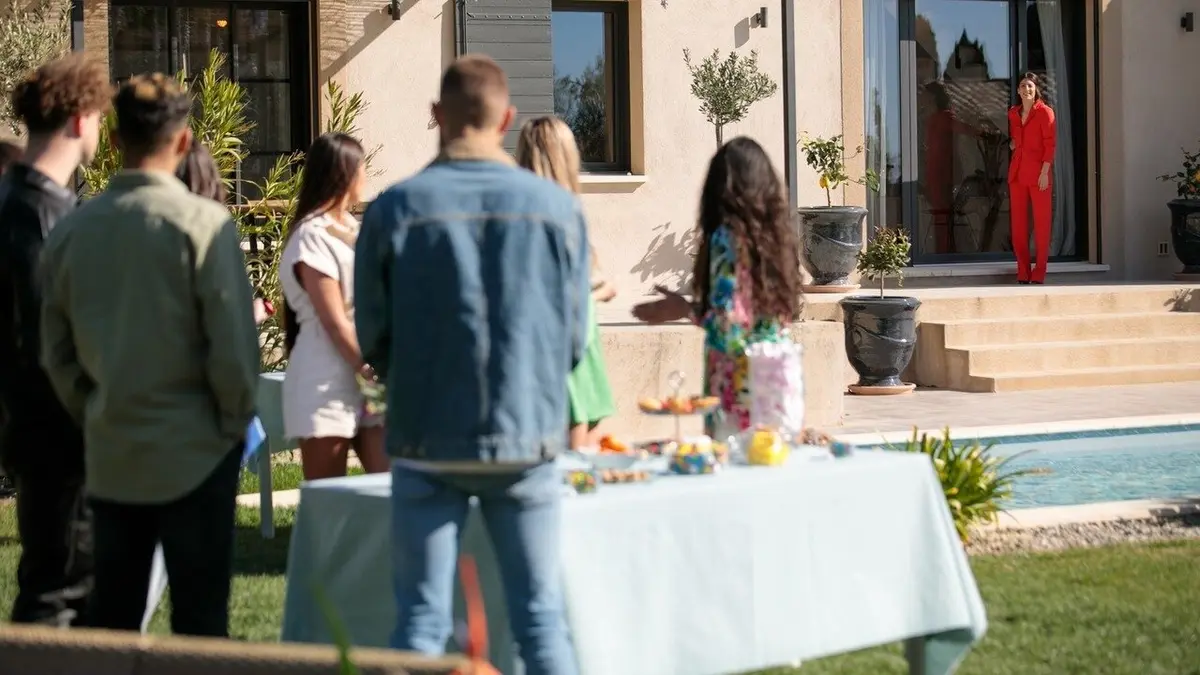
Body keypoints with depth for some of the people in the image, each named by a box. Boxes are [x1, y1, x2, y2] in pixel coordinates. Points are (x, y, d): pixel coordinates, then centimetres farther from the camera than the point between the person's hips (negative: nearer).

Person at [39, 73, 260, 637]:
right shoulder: (202, 223, -13)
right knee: (199, 618, 2)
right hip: (193, 452, -5)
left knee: (111, 618, 12)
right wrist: (235, 421, 1)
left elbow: (56, 351, 8)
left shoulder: (72, 229, 2)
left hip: (109, 456, 5)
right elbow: (233, 343, -14)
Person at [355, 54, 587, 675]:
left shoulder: (395, 209, -6)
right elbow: (573, 335, 3)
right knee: (540, 617, 8)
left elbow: (373, 336, 1)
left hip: (427, 440, -1)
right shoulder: (557, 207, -3)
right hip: (528, 438, 1)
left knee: (422, 621, 6)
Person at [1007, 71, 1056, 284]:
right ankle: (1022, 272, 10)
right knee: (1018, 223, 4)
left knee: (1042, 223, -3)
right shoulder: (1013, 113, 13)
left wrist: (1044, 172, -15)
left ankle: (1039, 272, 1)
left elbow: (1050, 144, -8)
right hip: (1017, 172, 6)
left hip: (1038, 172, -6)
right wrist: (1012, 144, 9)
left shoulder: (1045, 112, -3)